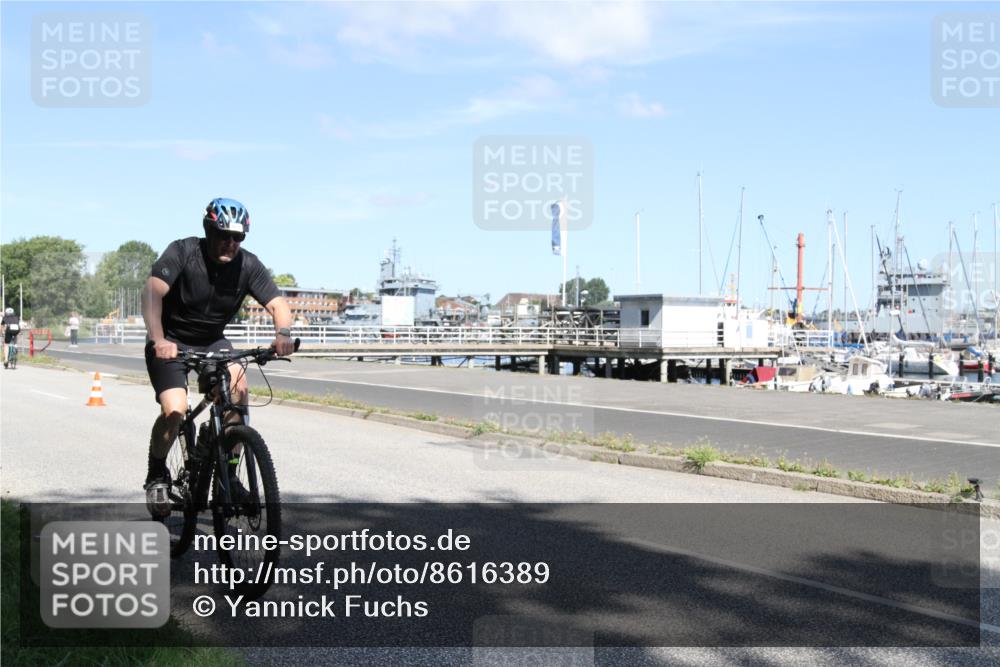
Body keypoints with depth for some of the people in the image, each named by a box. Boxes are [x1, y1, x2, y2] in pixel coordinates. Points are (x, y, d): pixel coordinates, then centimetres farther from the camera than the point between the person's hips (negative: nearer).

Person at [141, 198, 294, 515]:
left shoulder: (248, 265, -12)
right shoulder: (183, 252, -21)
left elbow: (277, 302, -19)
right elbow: (152, 291, -33)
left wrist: (283, 333, -42)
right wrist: (157, 339, -50)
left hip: (212, 341, 3)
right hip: (170, 342, -3)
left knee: (238, 386, -25)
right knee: (175, 410, -24)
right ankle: (156, 475, 5)